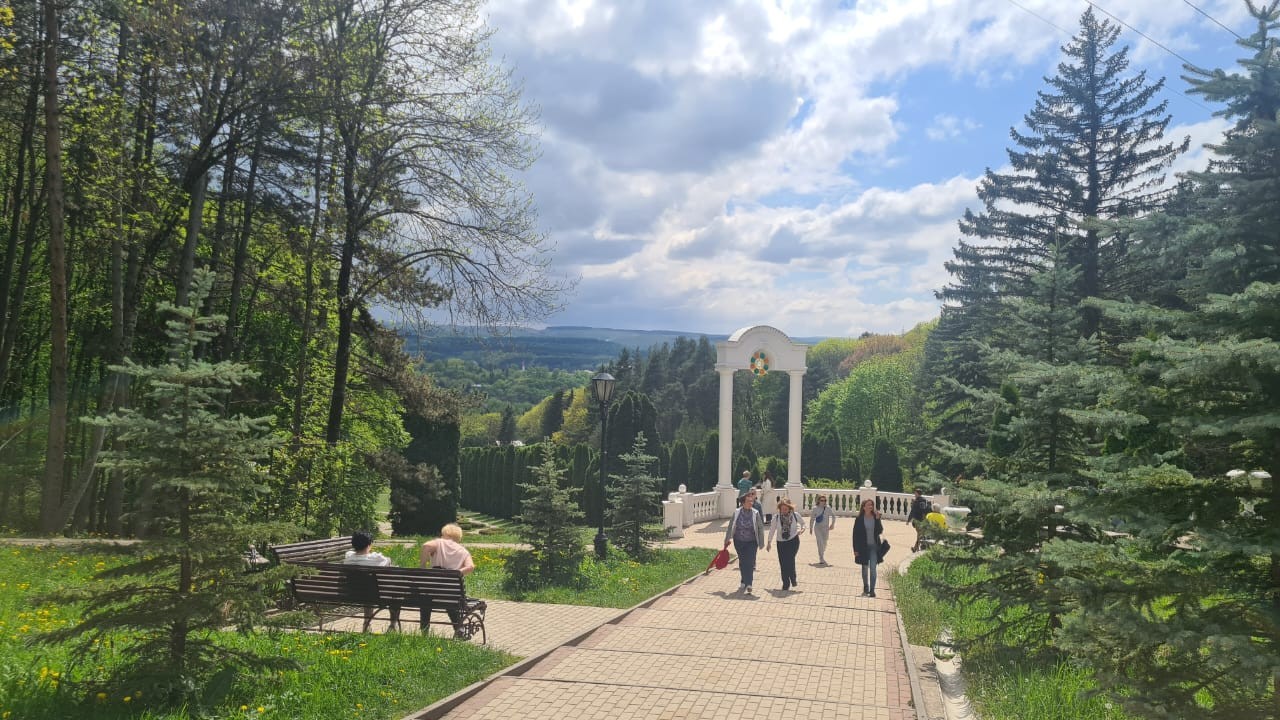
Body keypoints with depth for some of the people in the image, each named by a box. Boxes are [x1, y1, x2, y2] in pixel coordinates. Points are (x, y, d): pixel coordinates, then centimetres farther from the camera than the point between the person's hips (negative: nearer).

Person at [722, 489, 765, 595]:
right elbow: (730, 526, 3)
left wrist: (761, 543, -2)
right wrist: (728, 539, 4)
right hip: (739, 542, 2)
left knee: (750, 563, -9)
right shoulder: (736, 512, -4)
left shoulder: (756, 513, -7)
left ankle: (747, 584, -8)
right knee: (742, 563, 12)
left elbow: (761, 528, -2)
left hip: (751, 542, -2)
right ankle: (745, 582, 28)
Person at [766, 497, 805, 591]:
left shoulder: (795, 515, -3)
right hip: (781, 542, 2)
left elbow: (802, 523, 15)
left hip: (793, 541, -2)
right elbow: (772, 530, 6)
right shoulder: (777, 517, -3)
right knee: (783, 563, 1)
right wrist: (769, 542, 7)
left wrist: (802, 529, -5)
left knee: (790, 560, -18)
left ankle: (793, 580, 2)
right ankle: (786, 584, 14)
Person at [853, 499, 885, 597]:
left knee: (873, 569, -6)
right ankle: (865, 589, 25)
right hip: (863, 547, 0)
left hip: (874, 546, 0)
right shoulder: (859, 519, -5)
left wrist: (878, 519, -17)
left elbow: (880, 531, -5)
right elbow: (855, 534, -4)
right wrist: (855, 549, -7)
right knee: (865, 568, 11)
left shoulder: (875, 517, 0)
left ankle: (872, 590, -2)